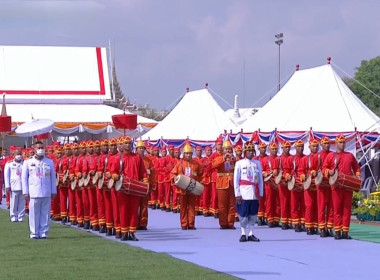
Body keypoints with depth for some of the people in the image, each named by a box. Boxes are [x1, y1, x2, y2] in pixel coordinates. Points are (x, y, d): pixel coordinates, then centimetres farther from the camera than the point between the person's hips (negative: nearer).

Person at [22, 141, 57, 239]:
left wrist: (54, 191, 8)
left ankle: (44, 233, 6)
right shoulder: (28, 163, 5)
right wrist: (25, 192, 0)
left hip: (47, 193, 1)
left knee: (45, 213, 1)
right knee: (34, 214, -1)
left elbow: (53, 177, 11)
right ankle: (34, 233, 5)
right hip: (33, 193, -1)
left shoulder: (50, 162, 9)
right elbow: (24, 178, 6)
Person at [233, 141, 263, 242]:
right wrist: (237, 194, -5)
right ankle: (243, 234, 7)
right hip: (244, 194, -3)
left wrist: (260, 193, 7)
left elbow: (260, 179, 12)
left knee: (253, 214, 4)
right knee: (243, 214, -1)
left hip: (254, 194, 3)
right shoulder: (239, 163, 2)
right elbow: (236, 180, 0)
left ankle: (250, 234, 11)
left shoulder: (257, 163, 10)